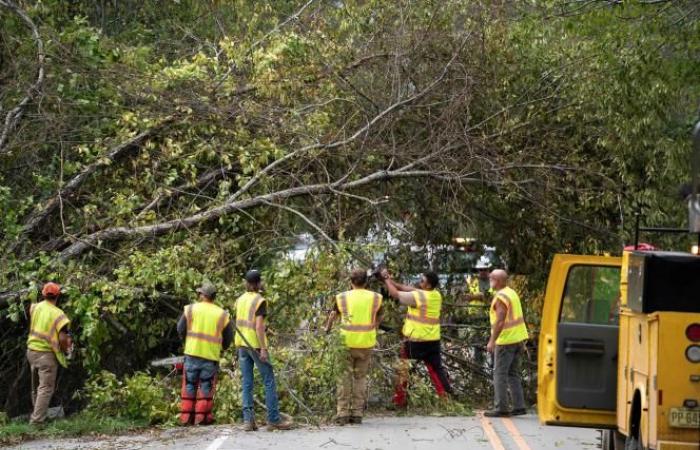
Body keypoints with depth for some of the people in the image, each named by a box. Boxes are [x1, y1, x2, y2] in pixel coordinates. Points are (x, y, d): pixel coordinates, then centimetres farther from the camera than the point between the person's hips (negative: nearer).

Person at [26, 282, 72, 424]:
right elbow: (62, 338, -19)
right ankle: (37, 419, -10)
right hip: (46, 354, -6)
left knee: (36, 387, 19)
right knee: (46, 388, -3)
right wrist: (65, 349, -1)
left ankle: (36, 412, 29)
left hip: (31, 350, 6)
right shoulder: (58, 314, -16)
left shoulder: (35, 307, 0)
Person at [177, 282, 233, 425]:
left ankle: (186, 416, 8)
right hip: (211, 355, 0)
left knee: (189, 385, 9)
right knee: (206, 386, 7)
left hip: (192, 352, 0)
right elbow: (228, 338, 7)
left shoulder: (190, 309, -1)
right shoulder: (222, 315, 2)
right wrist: (221, 347, 26)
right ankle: (201, 416, 2)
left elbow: (181, 330, 1)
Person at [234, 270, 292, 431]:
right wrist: (263, 349, -18)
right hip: (256, 344, -6)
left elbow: (238, 323, 11)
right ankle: (273, 419, 0)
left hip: (241, 344, 6)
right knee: (269, 381, 1)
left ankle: (248, 420, 1)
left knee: (247, 383, 7)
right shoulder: (260, 301, -11)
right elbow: (259, 326, -18)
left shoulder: (240, 300, 8)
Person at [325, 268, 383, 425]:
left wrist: (328, 329, 36)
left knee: (344, 377, 6)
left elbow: (333, 315, 17)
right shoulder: (376, 298, 2)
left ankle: (343, 413, 2)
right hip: (367, 344, 1)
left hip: (347, 342, -1)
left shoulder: (342, 297, 0)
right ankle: (357, 414, 10)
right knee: (361, 377, 11)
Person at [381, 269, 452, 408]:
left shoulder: (418, 297, -17)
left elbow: (396, 294, -8)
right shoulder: (437, 295, 5)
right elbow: (411, 289, 11)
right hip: (433, 340, 6)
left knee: (402, 369, 6)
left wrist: (386, 278, 5)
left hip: (415, 340, -6)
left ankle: (399, 400, 9)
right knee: (436, 368, 12)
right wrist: (393, 282, 10)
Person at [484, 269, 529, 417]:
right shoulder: (512, 292, 13)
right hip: (519, 338, 9)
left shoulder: (501, 297, -15)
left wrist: (492, 341, -19)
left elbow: (500, 321, -22)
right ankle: (519, 406, 9)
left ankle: (500, 408, -5)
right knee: (513, 373, 12)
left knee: (500, 374, -4)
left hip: (506, 340, -9)